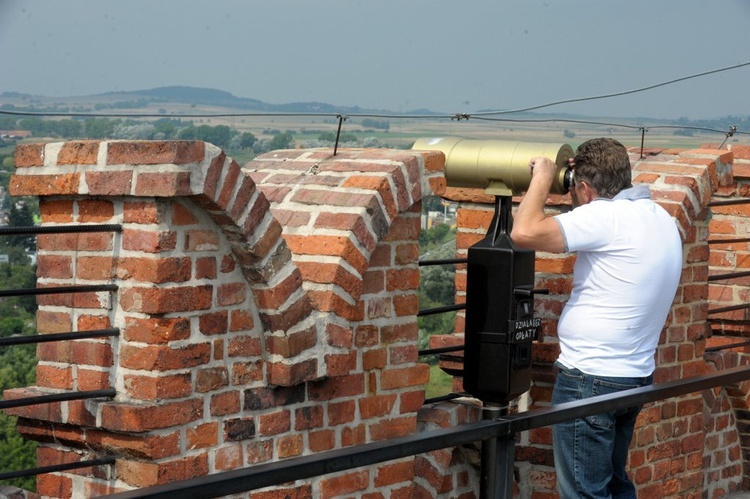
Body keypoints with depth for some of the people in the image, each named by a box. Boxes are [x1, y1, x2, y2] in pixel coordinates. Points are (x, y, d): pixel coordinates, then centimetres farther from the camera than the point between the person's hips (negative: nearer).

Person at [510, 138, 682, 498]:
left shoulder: (606, 217, -20)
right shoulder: (660, 218, 8)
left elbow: (524, 233, -25)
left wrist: (543, 179, -10)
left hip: (591, 380, -9)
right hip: (635, 377, 9)